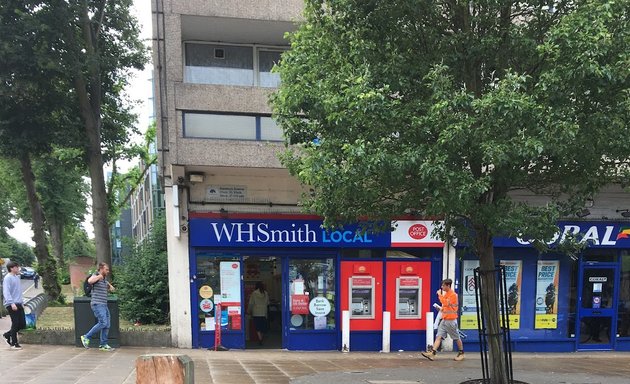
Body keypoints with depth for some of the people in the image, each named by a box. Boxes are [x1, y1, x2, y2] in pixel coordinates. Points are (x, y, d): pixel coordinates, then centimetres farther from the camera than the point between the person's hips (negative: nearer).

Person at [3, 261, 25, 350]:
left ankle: (8, 335, 27)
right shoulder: (8, 278, -11)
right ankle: (14, 343, 9)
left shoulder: (17, 277, 15)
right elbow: (6, 292, -18)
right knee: (15, 323, -3)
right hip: (12, 305, -8)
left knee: (22, 324, 7)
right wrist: (12, 303, -26)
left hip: (19, 304, 8)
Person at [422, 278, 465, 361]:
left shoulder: (453, 294, -13)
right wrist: (442, 308, 8)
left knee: (456, 338, 6)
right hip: (444, 319, 8)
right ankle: (432, 353, -11)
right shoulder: (445, 294, 13)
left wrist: (440, 295, -20)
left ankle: (461, 353, 21)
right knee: (439, 336, -3)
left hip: (451, 320, -8)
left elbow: (446, 303, -26)